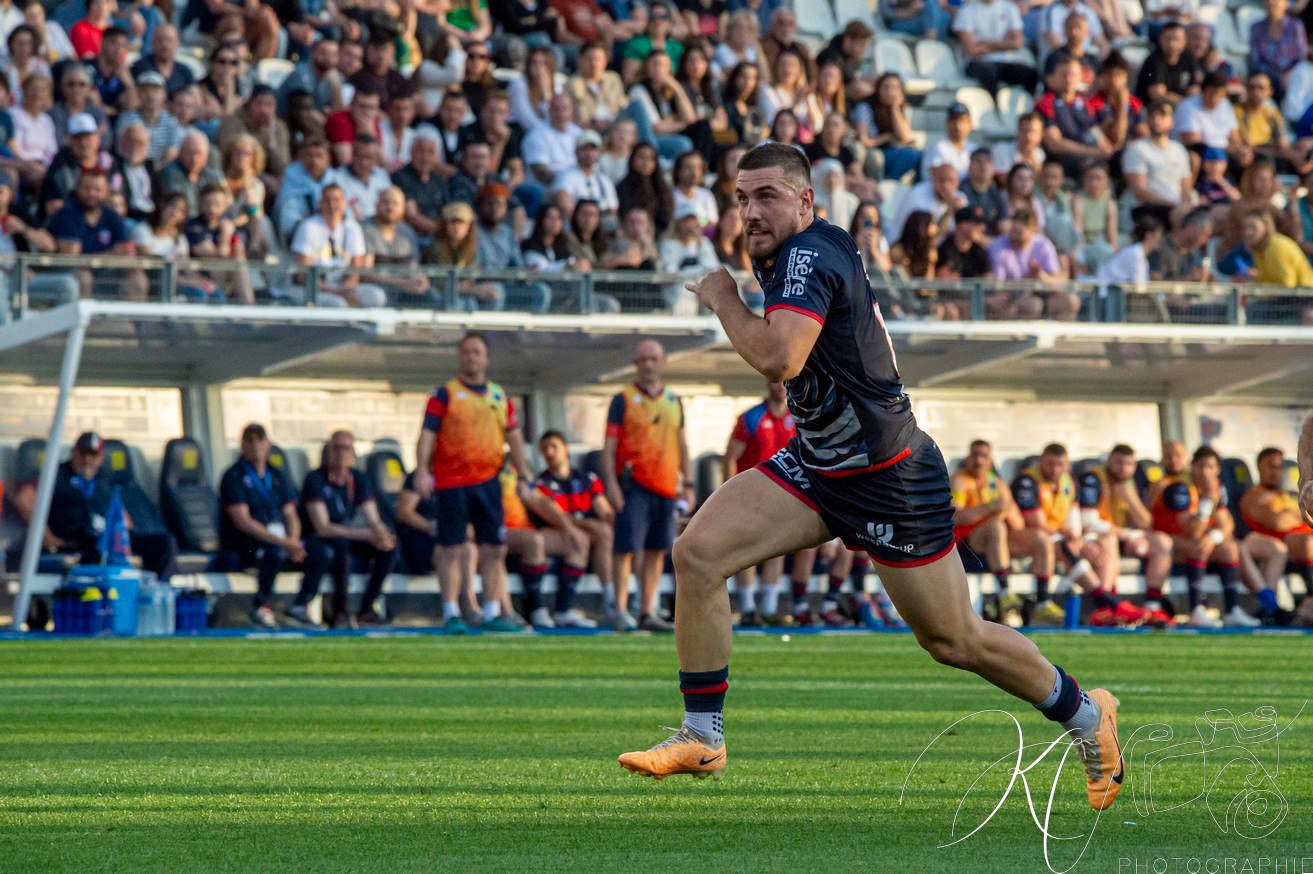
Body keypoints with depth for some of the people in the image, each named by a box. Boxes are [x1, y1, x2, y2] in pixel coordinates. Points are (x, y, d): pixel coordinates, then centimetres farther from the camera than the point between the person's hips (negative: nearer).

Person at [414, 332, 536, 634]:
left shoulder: (500, 396, 14)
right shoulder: (445, 394, 0)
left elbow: (514, 437, 19)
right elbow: (427, 434, -6)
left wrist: (523, 476, 14)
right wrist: (422, 471, -19)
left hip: (488, 481, 4)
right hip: (451, 482, -4)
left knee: (494, 549, 4)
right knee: (451, 550, -4)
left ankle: (491, 613, 10)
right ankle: (451, 614, -1)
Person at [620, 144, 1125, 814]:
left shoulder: (809, 255, -22)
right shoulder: (783, 258, 6)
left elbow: (778, 358, -37)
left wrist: (723, 301, -22)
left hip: (889, 478, -9)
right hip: (815, 465, 9)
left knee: (954, 642, 4)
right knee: (696, 554, -10)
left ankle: (1086, 714, 28)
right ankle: (702, 738, -2)